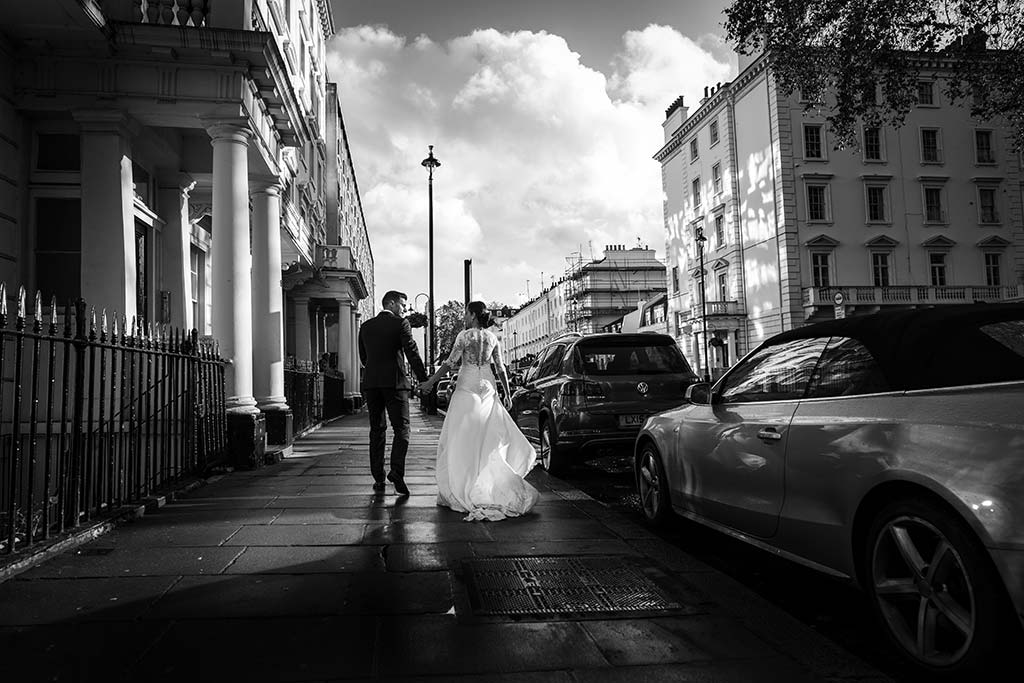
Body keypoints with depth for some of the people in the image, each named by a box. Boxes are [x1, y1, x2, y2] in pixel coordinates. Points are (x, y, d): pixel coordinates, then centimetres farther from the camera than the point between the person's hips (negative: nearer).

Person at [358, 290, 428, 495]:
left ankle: (378, 478, 10)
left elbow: (363, 357, 16)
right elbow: (412, 353, -9)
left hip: (371, 383, 5)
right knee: (401, 428, 1)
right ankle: (397, 472, -16)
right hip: (394, 381, -5)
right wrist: (424, 379, -5)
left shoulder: (365, 326, 12)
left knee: (376, 430, 10)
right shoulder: (400, 324, -3)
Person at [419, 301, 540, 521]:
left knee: (463, 438, 0)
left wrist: (431, 382, -4)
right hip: (487, 388, 5)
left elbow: (450, 363, -10)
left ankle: (459, 489, 2)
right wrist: (507, 394, 14)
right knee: (490, 436, 9)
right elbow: (500, 368, 9)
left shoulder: (465, 335, -6)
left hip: (467, 387, -5)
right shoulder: (492, 337, 9)